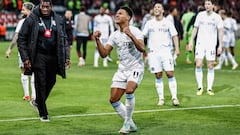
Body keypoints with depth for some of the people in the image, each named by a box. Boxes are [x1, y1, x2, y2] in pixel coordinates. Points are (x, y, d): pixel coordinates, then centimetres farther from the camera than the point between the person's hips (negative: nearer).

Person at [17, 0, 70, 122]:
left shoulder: (58, 20, 6)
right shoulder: (32, 19, -6)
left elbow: (63, 39, 14)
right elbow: (21, 39, -3)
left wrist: (66, 56, 7)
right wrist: (25, 58, -8)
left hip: (53, 56, 4)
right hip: (39, 56, -4)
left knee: (51, 82, 12)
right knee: (41, 84, -3)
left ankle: (38, 102, 37)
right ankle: (43, 114, 7)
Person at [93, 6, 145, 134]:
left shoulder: (135, 31, -12)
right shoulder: (114, 35, 6)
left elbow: (142, 48, -29)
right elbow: (104, 53, 4)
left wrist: (130, 35, -39)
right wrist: (97, 40, -9)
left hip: (136, 68, -7)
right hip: (122, 69, 7)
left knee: (129, 90, -32)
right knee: (113, 99, 0)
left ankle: (127, 122, -15)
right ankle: (130, 125, 16)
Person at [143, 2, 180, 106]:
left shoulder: (167, 23, 5)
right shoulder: (149, 23, 11)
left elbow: (174, 35, 2)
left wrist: (177, 48, -10)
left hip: (166, 51, -2)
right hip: (153, 52, 2)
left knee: (170, 73, -11)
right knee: (158, 76, 1)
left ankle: (174, 97, -8)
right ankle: (161, 98, 8)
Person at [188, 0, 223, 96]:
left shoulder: (217, 17, -1)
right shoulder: (200, 15, 6)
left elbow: (220, 31, 0)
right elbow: (195, 28, 12)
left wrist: (220, 46, -6)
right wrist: (191, 41, 7)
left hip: (211, 45, -1)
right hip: (200, 44, 1)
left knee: (210, 67, -1)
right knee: (198, 65, -9)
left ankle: (210, 89, 6)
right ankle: (200, 87, 2)